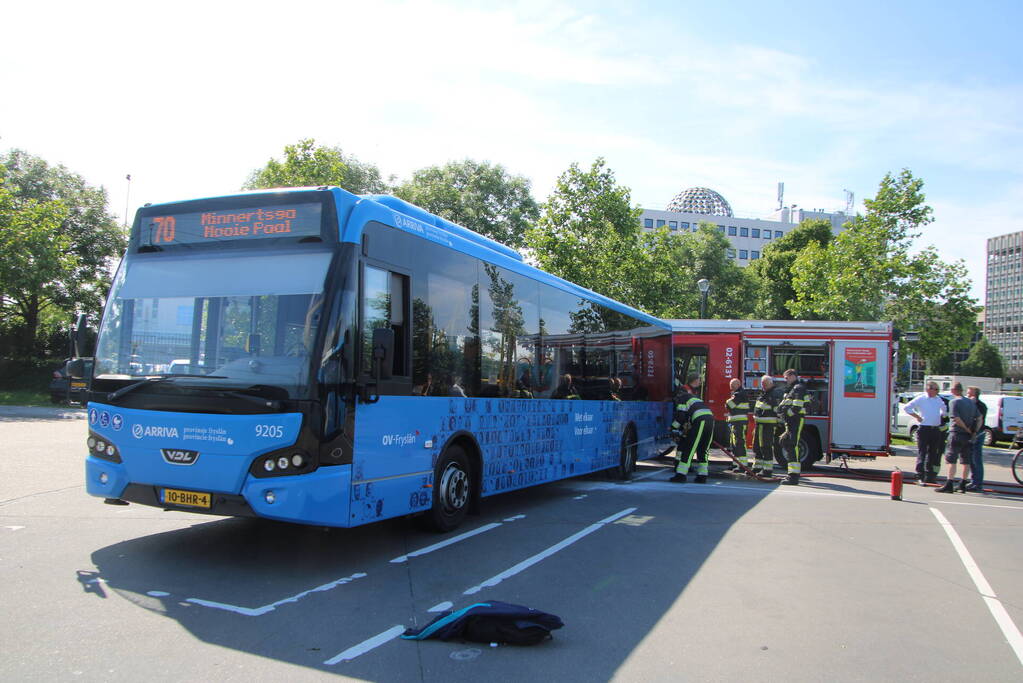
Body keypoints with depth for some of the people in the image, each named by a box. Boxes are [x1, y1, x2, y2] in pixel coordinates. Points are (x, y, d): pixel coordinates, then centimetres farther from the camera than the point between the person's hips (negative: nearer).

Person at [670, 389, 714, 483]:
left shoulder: (681, 398, 12)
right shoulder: (694, 398, 36)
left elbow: (681, 415, 0)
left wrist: (673, 428, 12)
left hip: (700, 421, -8)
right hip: (710, 419, 8)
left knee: (688, 448, -4)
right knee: (702, 450, 15)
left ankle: (681, 475, -6)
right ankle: (702, 476, 13)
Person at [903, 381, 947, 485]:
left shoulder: (939, 399, 13)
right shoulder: (921, 399, -5)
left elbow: (944, 410, 33)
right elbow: (906, 407, -8)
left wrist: (942, 416, 17)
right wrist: (916, 416, -8)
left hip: (936, 429, 6)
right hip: (924, 429, -6)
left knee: (933, 453, 10)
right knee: (922, 453, -6)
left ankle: (929, 477, 18)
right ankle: (920, 477, -6)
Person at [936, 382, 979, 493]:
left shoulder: (953, 402, -10)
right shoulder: (971, 402, 12)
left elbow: (957, 419, -19)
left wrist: (967, 429, -8)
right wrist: (974, 431, 7)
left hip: (957, 434, -7)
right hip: (968, 436, 7)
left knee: (951, 460, -5)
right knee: (966, 461, 12)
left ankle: (949, 485, -10)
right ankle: (963, 485, 17)